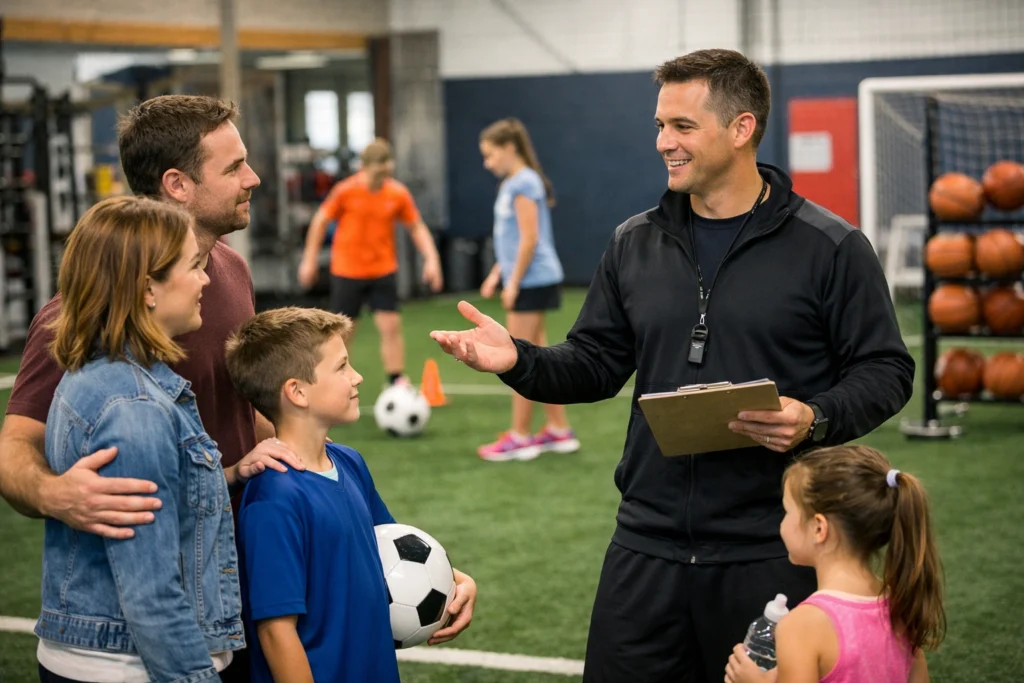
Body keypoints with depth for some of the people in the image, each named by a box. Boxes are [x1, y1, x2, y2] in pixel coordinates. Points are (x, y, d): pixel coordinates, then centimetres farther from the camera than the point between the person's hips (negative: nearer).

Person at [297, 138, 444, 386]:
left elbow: (417, 227, 4)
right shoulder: (346, 191, -12)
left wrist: (431, 258, -8)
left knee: (391, 327, -6)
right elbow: (320, 221, -1)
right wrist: (309, 260, 0)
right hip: (346, 271, -1)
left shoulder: (398, 194, -6)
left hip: (383, 270, 2)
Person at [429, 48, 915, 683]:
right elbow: (596, 364, 13)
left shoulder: (829, 247, -4)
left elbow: (886, 370, -3)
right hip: (648, 545, 4)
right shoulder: (635, 244, 10)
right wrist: (519, 361, -5)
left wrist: (816, 419, -21)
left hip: (771, 553, -4)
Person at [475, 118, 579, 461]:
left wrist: (513, 282, -17)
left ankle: (520, 438, 4)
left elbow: (529, 239, -19)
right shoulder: (512, 183, 14)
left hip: (532, 281, -10)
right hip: (529, 281, 10)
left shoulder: (523, 184, -15)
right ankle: (559, 431, 18)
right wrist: (497, 274, 18)